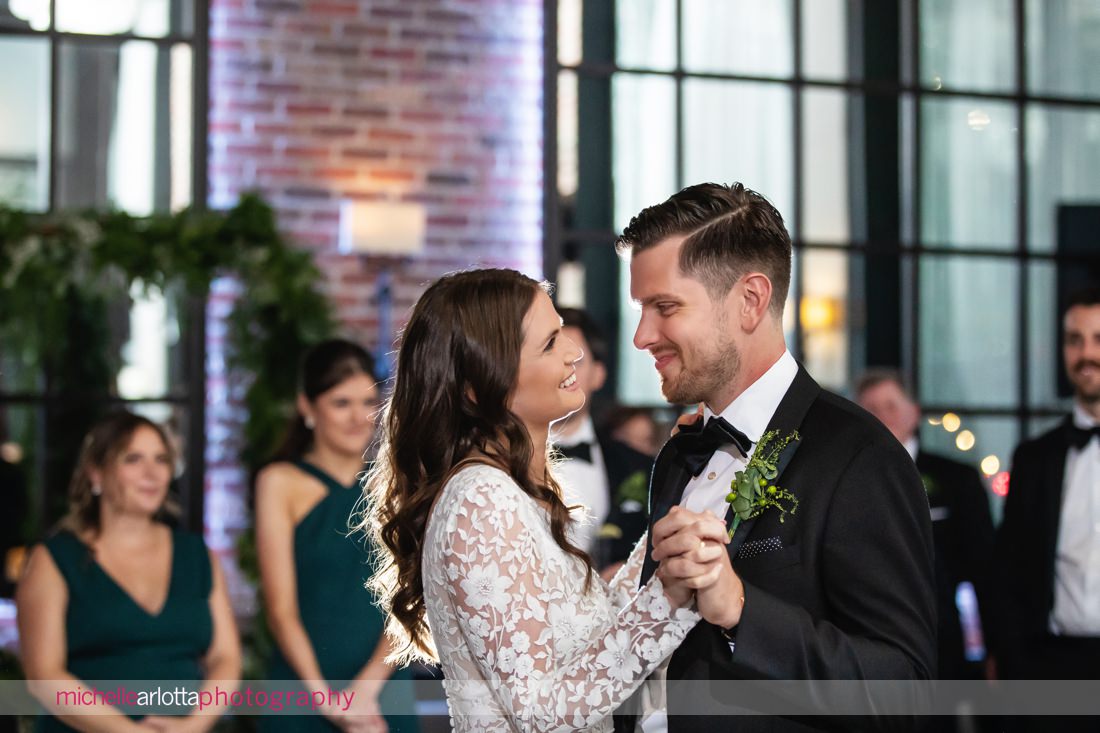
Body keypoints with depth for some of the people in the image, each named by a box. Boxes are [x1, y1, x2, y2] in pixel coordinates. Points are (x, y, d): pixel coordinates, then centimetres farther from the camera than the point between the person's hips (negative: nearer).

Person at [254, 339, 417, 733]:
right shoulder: (281, 482, 1)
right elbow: (281, 609, -4)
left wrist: (367, 686, -14)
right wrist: (324, 697, -14)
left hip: (385, 695, 2)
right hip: (303, 697, -2)